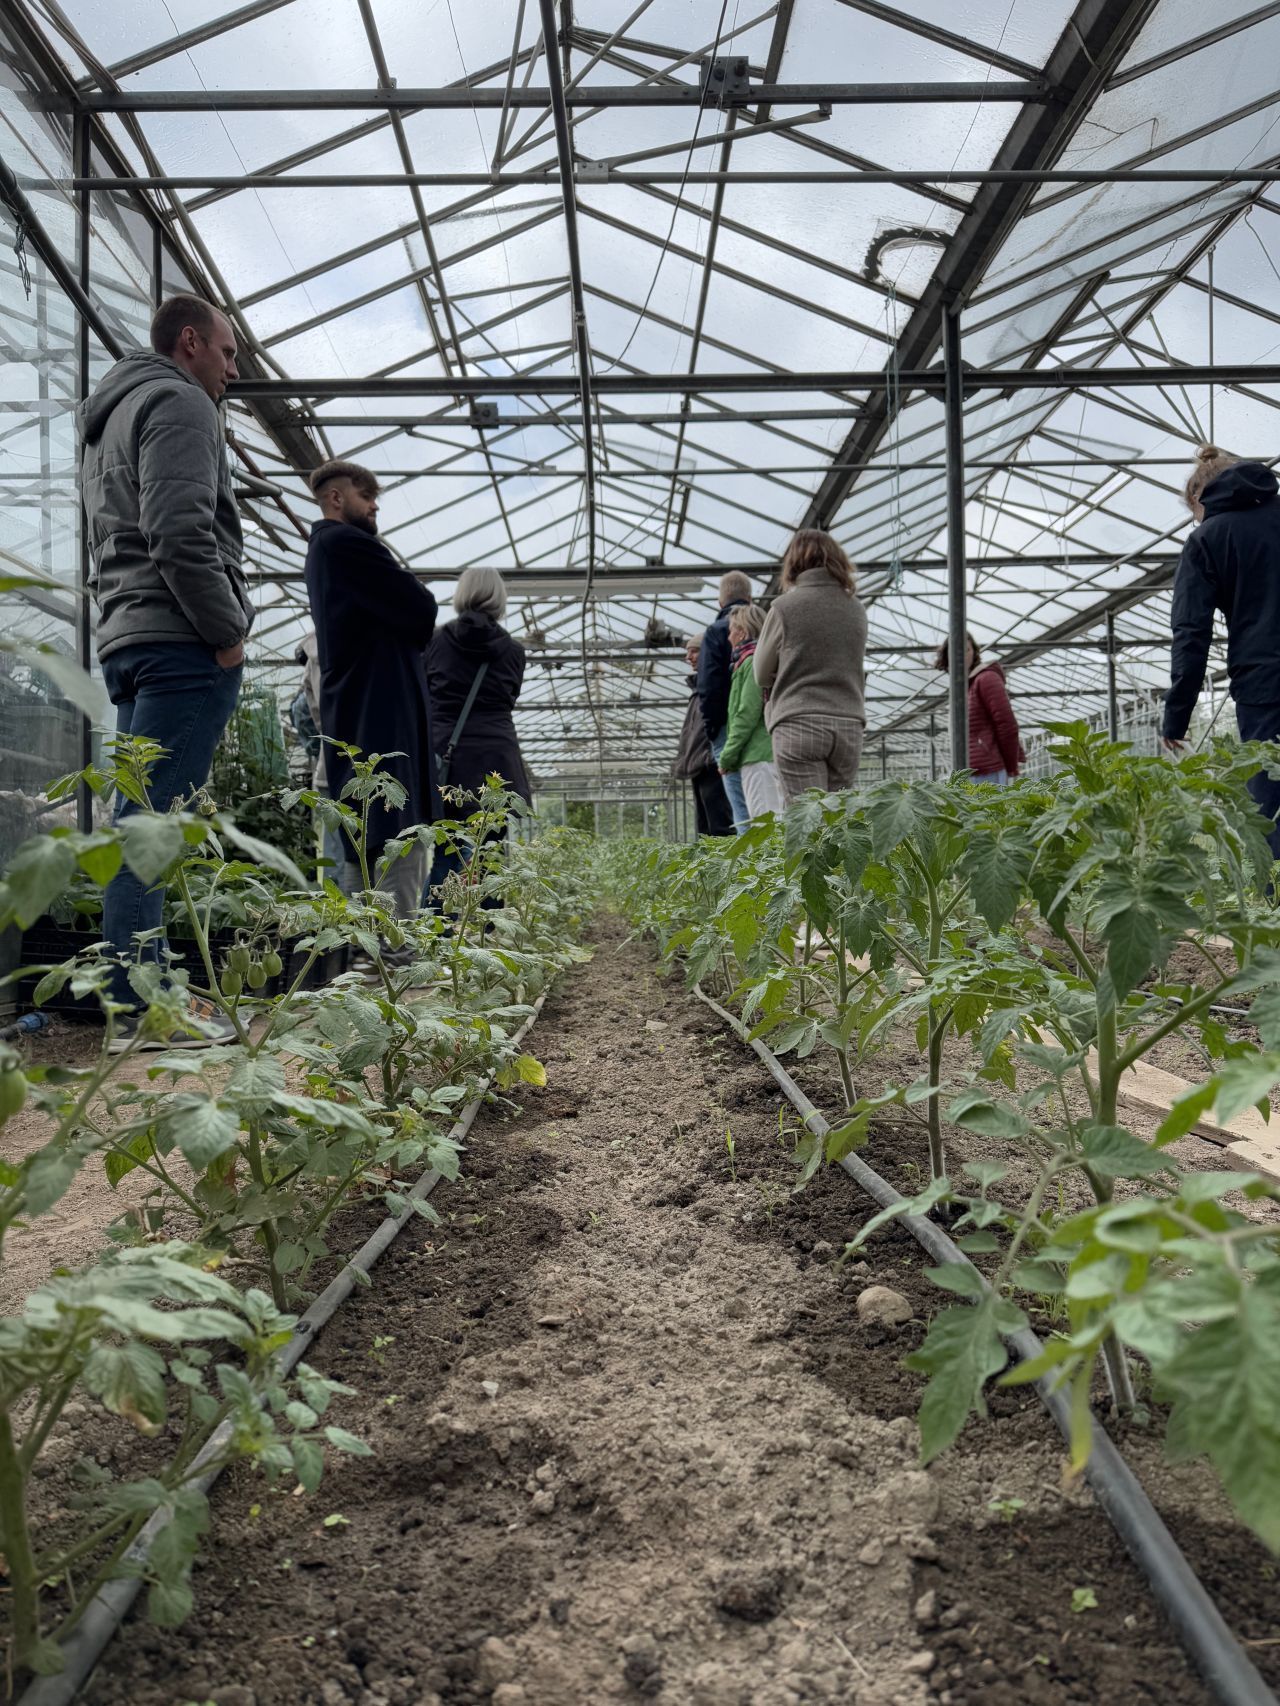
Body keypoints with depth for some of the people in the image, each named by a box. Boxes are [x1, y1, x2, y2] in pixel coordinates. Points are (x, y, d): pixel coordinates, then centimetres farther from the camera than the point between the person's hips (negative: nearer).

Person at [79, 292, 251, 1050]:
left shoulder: (109, 420, 29)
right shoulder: (178, 402, -2)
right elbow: (182, 534, -17)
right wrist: (229, 631, -10)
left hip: (128, 640, 10)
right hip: (181, 643, -10)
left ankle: (147, 992, 12)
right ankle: (142, 1010, -12)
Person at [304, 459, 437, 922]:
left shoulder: (324, 548, 24)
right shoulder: (346, 542, -9)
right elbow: (421, 611, -12)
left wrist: (410, 626, 6)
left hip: (353, 712, 11)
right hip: (381, 714, -11)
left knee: (366, 851, 11)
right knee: (399, 848, -15)